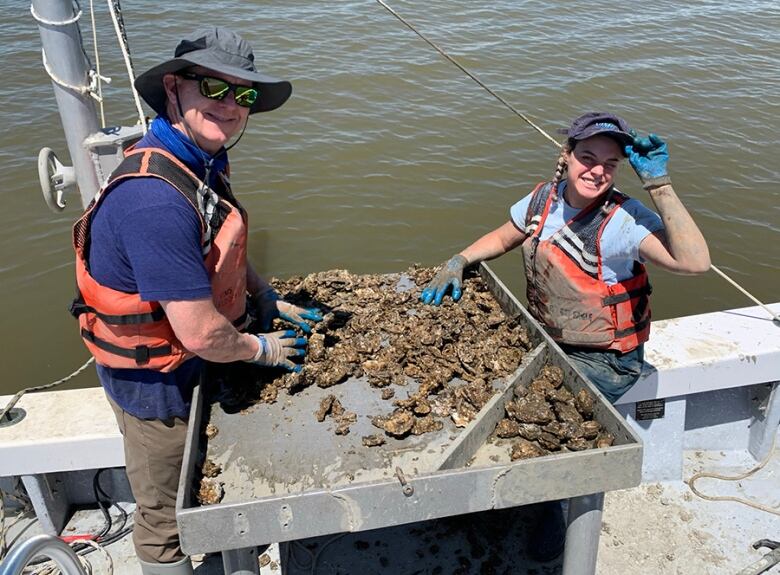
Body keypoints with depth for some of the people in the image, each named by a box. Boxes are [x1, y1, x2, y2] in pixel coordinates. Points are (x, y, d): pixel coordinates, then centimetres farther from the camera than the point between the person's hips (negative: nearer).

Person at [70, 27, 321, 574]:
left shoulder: (200, 163, -4)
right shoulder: (156, 198, -36)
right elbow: (201, 333, -33)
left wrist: (267, 299, 5)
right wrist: (261, 349, -14)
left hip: (192, 365, 10)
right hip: (157, 383, -9)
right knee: (166, 517, 16)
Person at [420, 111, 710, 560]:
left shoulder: (622, 220, -23)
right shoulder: (544, 199, -4)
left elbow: (694, 262, -39)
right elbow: (502, 239, 14)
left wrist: (659, 182, -40)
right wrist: (459, 262, -3)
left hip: (604, 361, -6)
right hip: (545, 340, 7)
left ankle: (551, 514, 15)